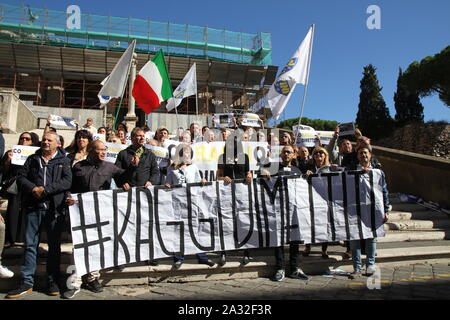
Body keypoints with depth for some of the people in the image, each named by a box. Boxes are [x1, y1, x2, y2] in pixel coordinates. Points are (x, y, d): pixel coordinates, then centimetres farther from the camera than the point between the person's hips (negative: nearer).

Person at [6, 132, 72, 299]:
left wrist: (45, 189, -14)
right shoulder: (32, 159, 15)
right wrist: (33, 188, -11)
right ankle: (27, 282, 13)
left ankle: (52, 281, 15)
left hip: (55, 208, -2)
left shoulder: (64, 161, 6)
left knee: (54, 245, 5)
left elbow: (67, 181, -7)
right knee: (30, 244, 4)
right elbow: (21, 177, 8)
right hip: (34, 208, 2)